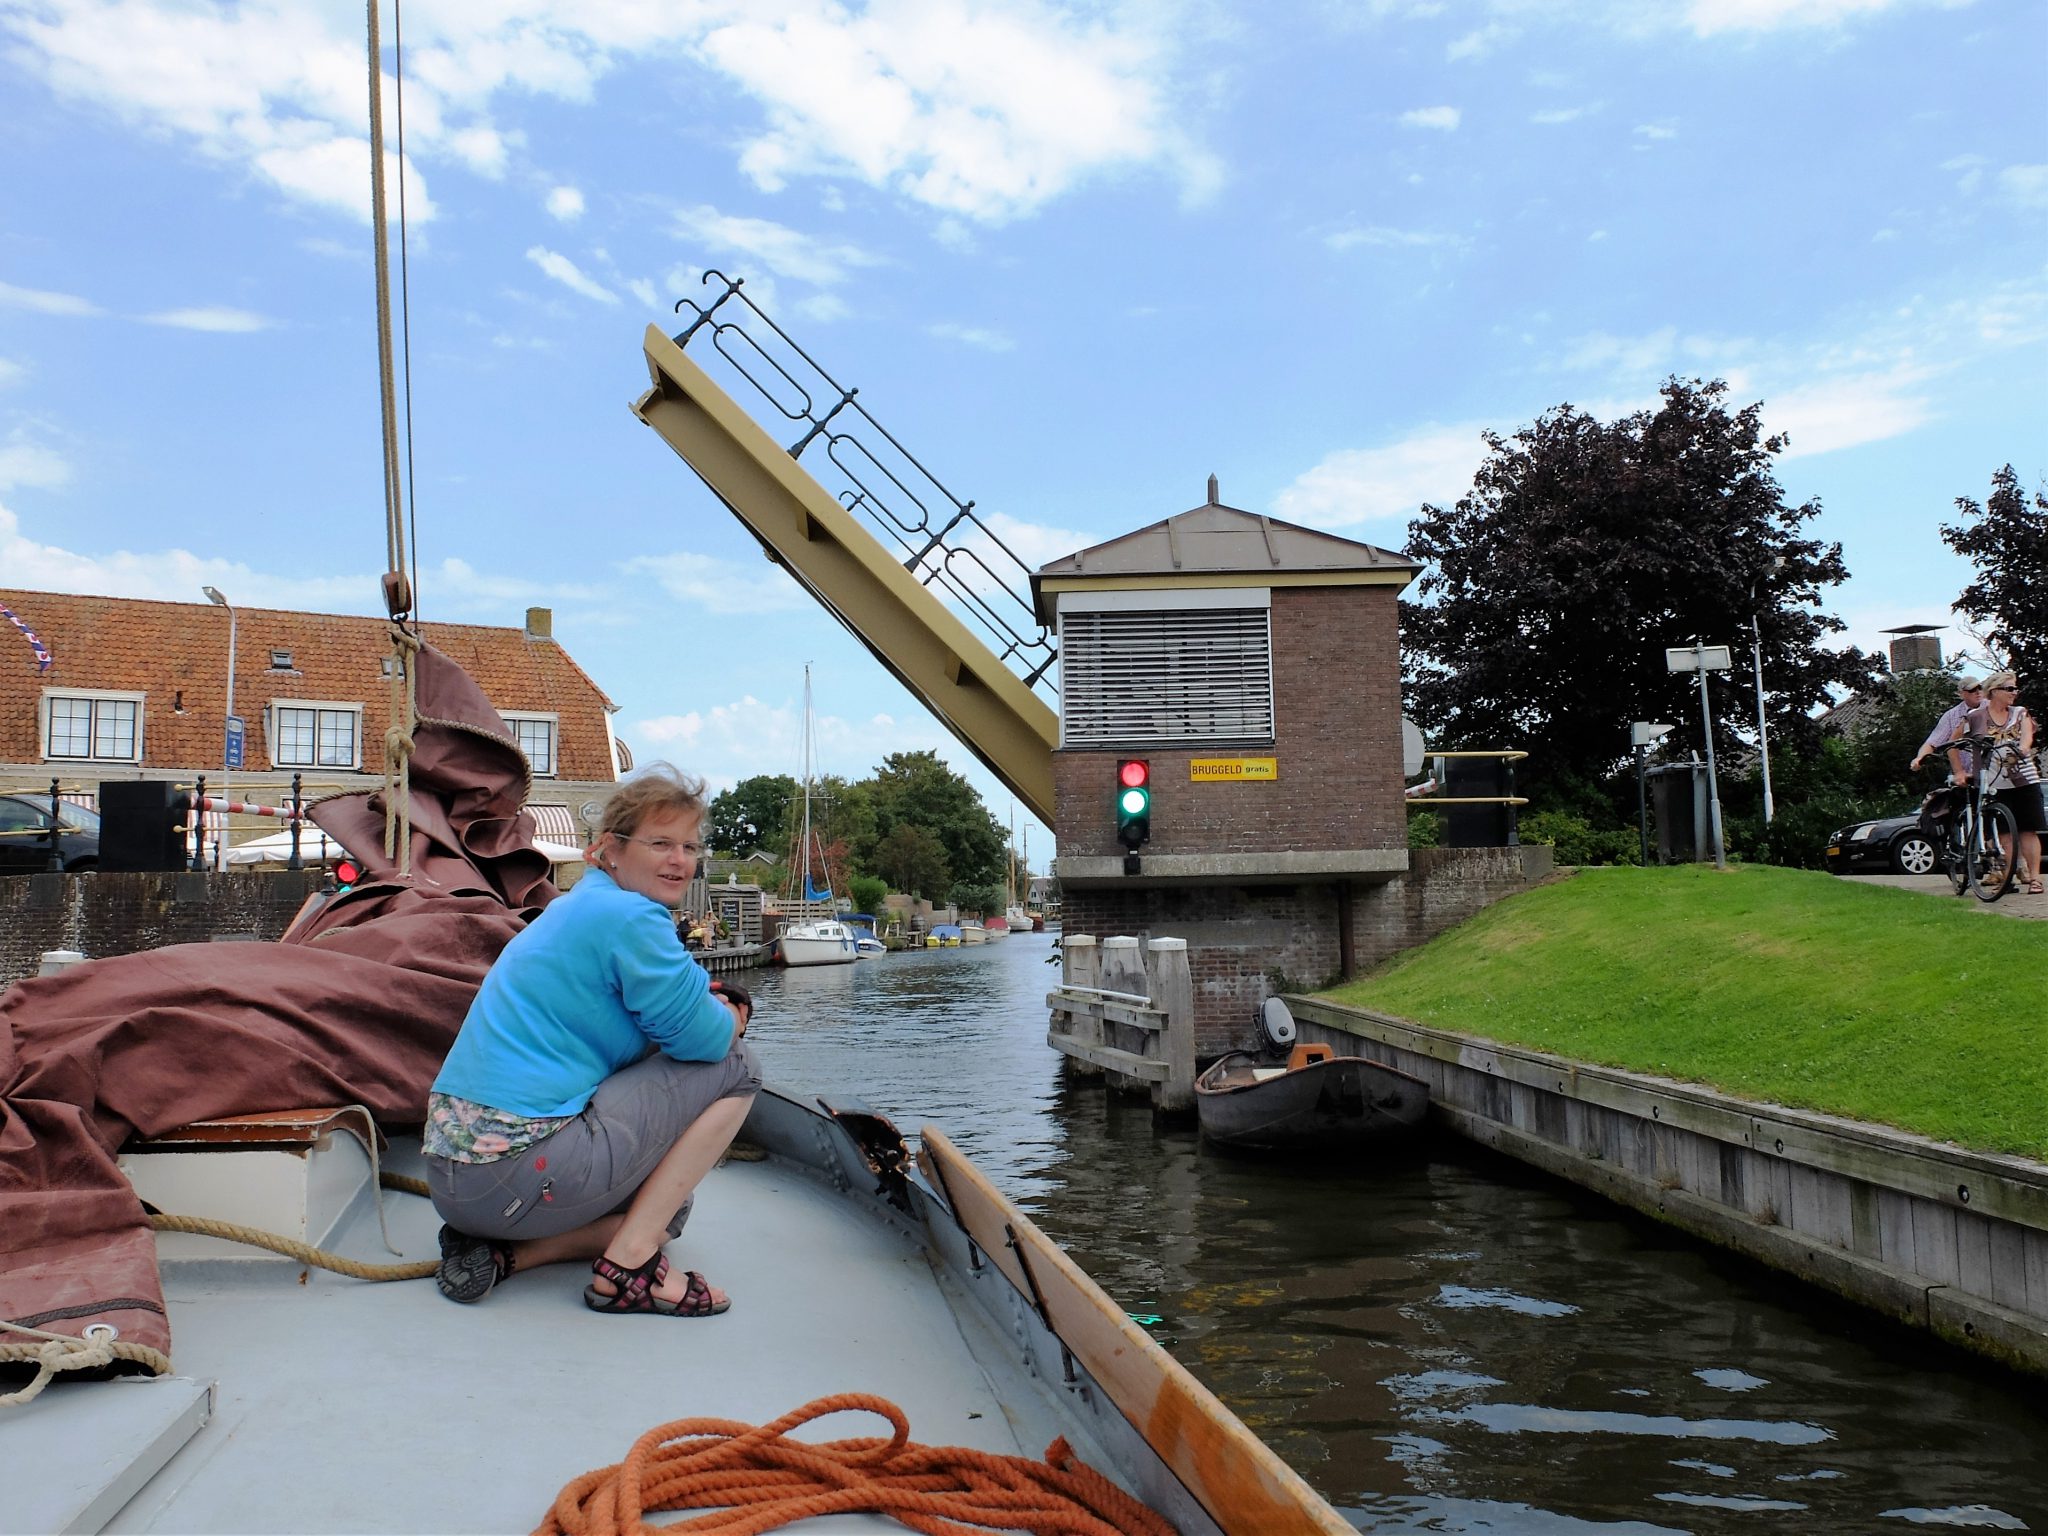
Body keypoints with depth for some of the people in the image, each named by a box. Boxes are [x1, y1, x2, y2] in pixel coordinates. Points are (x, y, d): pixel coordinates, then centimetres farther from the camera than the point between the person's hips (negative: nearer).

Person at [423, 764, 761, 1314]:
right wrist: (731, 1015, 11)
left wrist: (712, 1003, 3)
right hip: (518, 1175, -10)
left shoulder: (575, 907, 18)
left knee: (663, 1209, 31)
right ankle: (628, 1267, -3)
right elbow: (703, 1037, -11)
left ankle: (502, 1251, 10)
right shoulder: (630, 918, -12)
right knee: (735, 1067, -2)